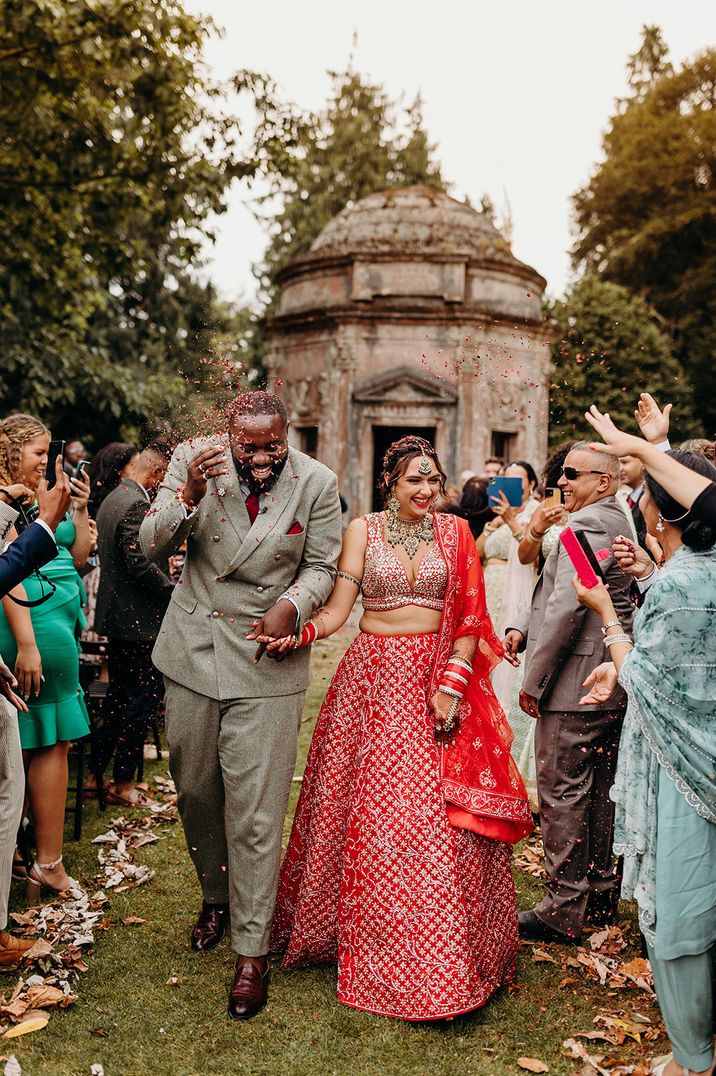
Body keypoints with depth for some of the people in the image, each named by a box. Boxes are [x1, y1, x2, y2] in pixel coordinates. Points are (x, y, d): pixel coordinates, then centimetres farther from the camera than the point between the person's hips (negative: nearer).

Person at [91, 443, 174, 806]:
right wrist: (175, 591, -13)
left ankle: (96, 773, 27)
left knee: (117, 697, 19)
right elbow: (141, 564, -25)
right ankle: (123, 784, 12)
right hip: (140, 620, -10)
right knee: (143, 700, 2)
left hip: (114, 616, 10)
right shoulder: (137, 504, -20)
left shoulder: (111, 499, 12)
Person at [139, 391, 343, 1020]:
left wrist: (293, 605, -18)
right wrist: (189, 496, -23)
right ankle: (216, 896, 44)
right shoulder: (192, 461, -6)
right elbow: (152, 548, -5)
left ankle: (252, 950, 12)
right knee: (194, 790, 17)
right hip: (193, 649, 3)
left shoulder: (317, 483, -8)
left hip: (267, 657, -3)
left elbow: (322, 566, 2)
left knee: (255, 810, -3)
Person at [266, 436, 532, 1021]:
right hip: (374, 680, 0)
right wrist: (297, 634, -23)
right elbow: (337, 610, -4)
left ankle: (445, 962, 15)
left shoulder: (455, 532, 5)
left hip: (439, 679, 1)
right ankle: (374, 947, 23)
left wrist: (452, 685, -9)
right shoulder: (363, 530, 3)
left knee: (442, 818, -1)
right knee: (370, 817, 3)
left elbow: (470, 619, 1)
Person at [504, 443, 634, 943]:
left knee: (562, 794, -1)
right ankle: (601, 894, 31)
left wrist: (533, 681, -18)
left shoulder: (585, 526, -17)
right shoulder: (623, 523, 14)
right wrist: (521, 627, 5)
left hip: (574, 687, -10)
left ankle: (563, 911, 9)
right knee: (600, 790, 18)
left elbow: (568, 606, -24)